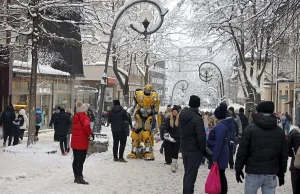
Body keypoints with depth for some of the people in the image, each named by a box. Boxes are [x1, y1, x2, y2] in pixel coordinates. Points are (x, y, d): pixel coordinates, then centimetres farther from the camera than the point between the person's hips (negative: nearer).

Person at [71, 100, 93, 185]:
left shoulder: (75, 117, 14)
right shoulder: (84, 117, -12)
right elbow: (86, 125, -32)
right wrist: (90, 134, -16)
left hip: (74, 141, 8)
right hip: (82, 142, -8)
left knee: (76, 159, 14)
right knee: (81, 160, -6)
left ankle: (76, 176, 22)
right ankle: (79, 177, -7)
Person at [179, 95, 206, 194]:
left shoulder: (182, 115, 3)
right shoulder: (197, 118, -20)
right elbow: (201, 137, -22)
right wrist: (203, 149, -7)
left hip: (184, 148, 7)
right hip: (194, 150, -7)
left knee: (187, 172, 20)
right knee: (191, 174, -2)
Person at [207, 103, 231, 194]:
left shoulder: (220, 126, -20)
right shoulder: (224, 125, 11)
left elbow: (218, 144, -24)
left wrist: (214, 158, -24)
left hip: (218, 157, -10)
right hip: (221, 156, 10)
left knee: (218, 176, -5)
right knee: (221, 176, 15)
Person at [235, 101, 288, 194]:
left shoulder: (250, 129, -5)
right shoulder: (280, 131, 8)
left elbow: (242, 151, -7)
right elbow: (284, 154, 10)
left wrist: (238, 169, 2)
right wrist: (281, 173, 17)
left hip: (253, 172, -3)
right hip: (271, 173, 3)